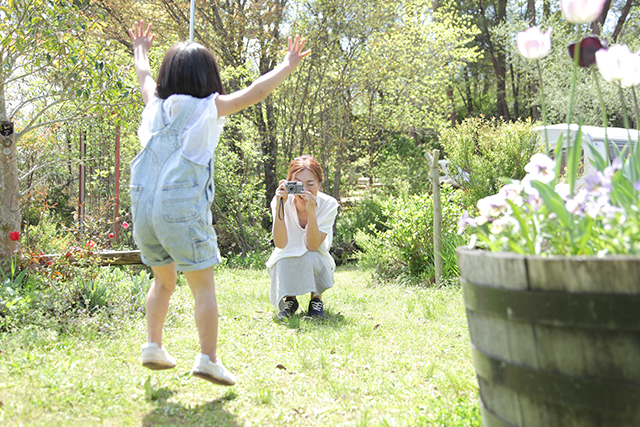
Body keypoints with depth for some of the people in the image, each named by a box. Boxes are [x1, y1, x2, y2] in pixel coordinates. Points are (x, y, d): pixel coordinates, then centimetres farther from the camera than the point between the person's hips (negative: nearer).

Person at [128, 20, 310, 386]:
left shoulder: (156, 105, 14)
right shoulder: (209, 108, 2)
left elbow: (144, 75, 34)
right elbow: (256, 92, 4)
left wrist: (140, 49, 54)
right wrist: (289, 66, 17)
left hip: (144, 204, 6)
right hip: (183, 207, -6)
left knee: (164, 280, 22)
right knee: (203, 286, 1)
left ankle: (153, 345, 23)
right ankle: (209, 358, -4)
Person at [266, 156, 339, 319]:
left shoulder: (328, 204, -20)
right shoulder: (282, 201, -19)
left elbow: (312, 246, -27)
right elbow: (280, 244, -29)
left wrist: (311, 211, -39)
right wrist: (280, 206, -38)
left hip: (316, 263, 0)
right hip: (287, 261, 1)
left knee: (311, 257, -34)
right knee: (282, 263, -33)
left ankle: (316, 299, -4)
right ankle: (290, 300, 1)